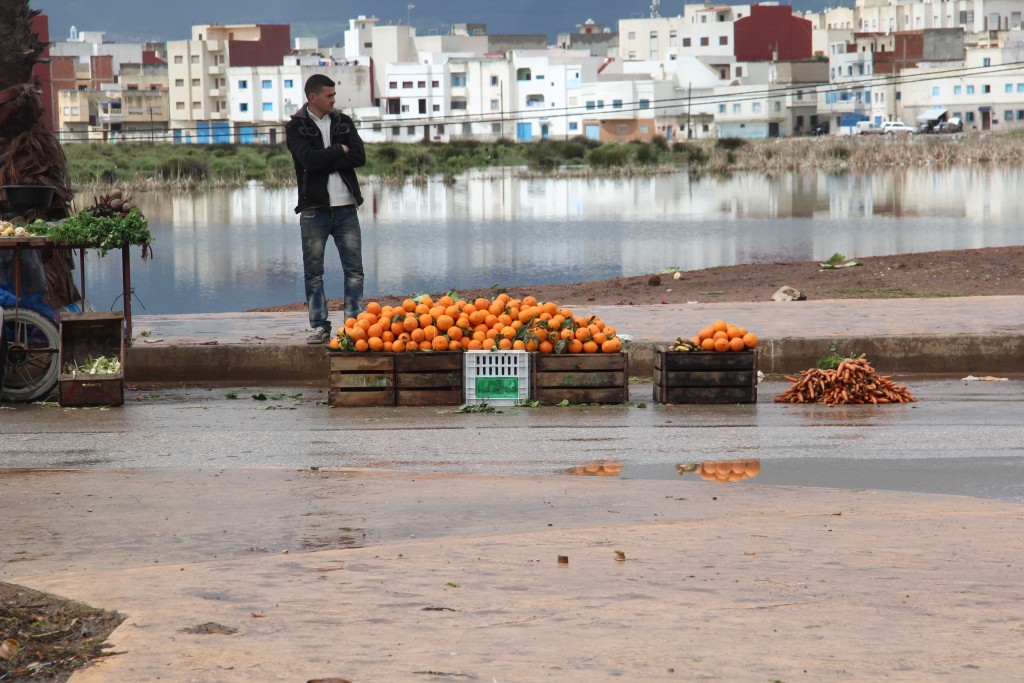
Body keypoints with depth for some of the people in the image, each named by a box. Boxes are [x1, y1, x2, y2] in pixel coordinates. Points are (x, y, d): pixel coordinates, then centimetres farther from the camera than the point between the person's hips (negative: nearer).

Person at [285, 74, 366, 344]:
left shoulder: (344, 123, 12)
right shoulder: (296, 127, 1)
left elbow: (360, 157, -3)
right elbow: (309, 159, -16)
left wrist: (325, 161, -10)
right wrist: (340, 150, -5)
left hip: (346, 207, 3)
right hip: (314, 209, -3)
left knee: (354, 269, 0)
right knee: (314, 271, 0)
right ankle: (320, 326, 6)